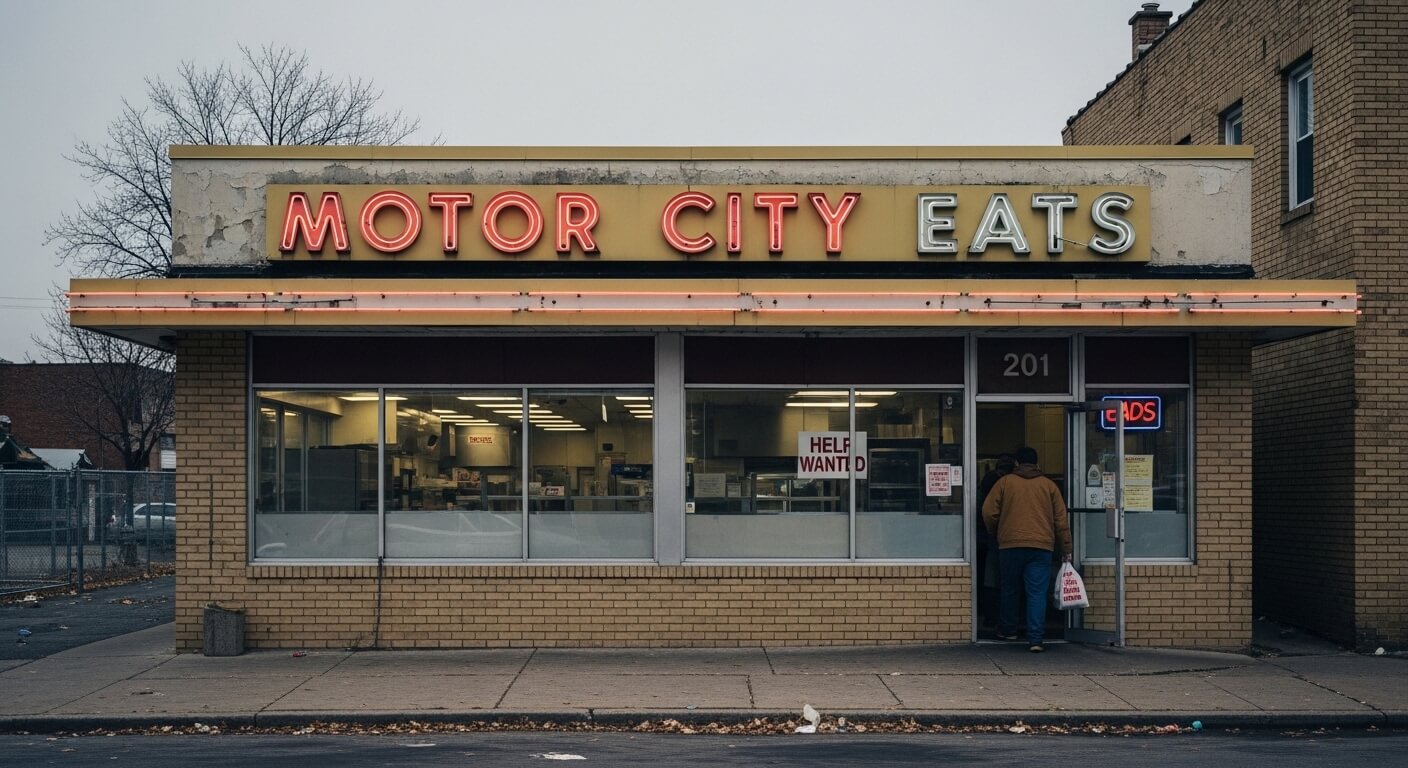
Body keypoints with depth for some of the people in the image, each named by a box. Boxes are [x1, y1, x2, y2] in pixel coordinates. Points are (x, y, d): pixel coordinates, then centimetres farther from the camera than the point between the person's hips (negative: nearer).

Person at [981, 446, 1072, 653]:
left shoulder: (1005, 482, 7)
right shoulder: (1049, 485, 10)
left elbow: (989, 513, 3)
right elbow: (1061, 520, 8)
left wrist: (994, 533, 21)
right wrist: (1065, 550, 13)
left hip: (1010, 545, 0)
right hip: (1041, 547, 0)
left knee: (1010, 589, 16)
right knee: (1037, 593, -2)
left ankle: (1007, 630, 28)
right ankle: (1035, 639, -10)